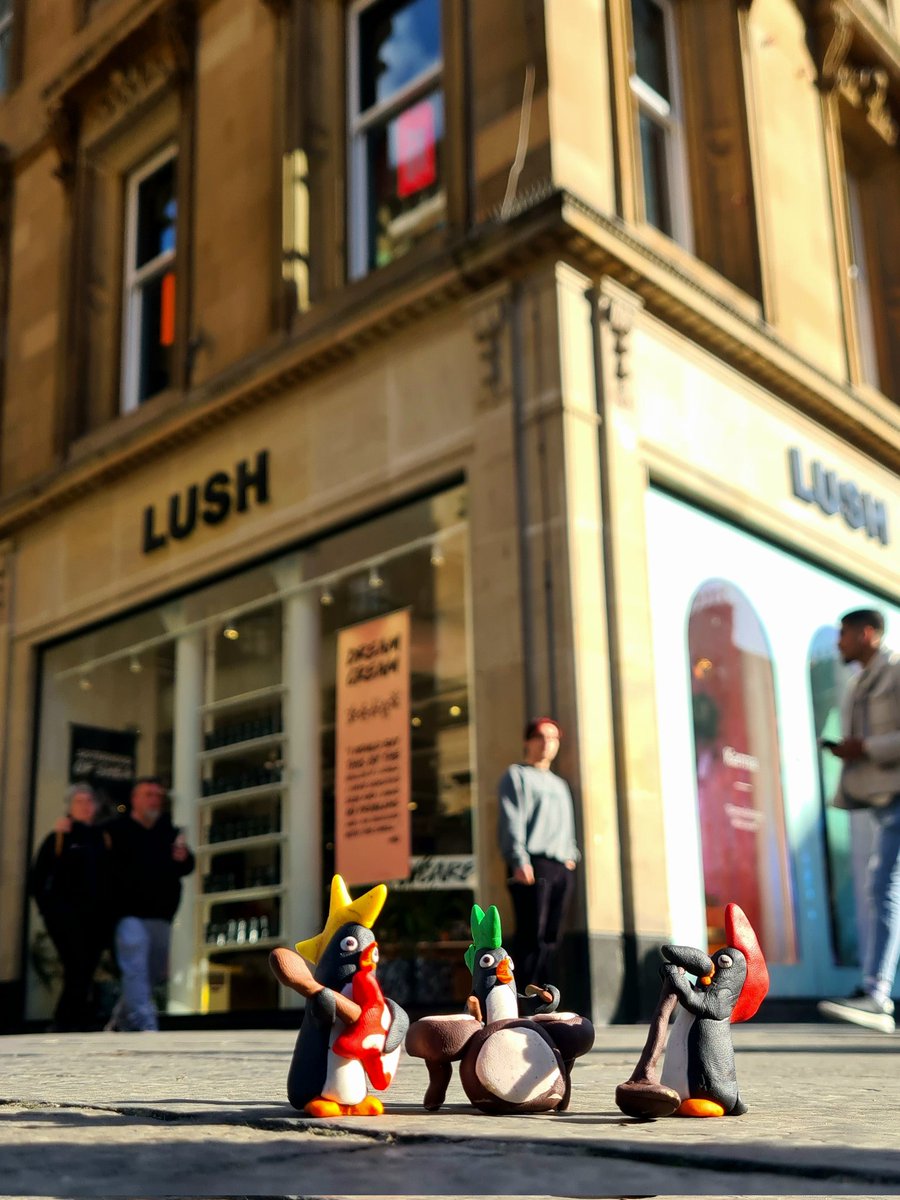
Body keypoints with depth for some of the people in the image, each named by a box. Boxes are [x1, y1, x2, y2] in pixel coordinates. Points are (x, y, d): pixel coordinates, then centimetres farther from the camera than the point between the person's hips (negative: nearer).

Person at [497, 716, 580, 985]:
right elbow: (512, 820, -6)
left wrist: (571, 855, 11)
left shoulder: (560, 785, 27)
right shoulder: (517, 775, 4)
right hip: (532, 864, -7)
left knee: (550, 938, 3)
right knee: (531, 936, -12)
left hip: (561, 869, 7)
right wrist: (519, 861, -16)